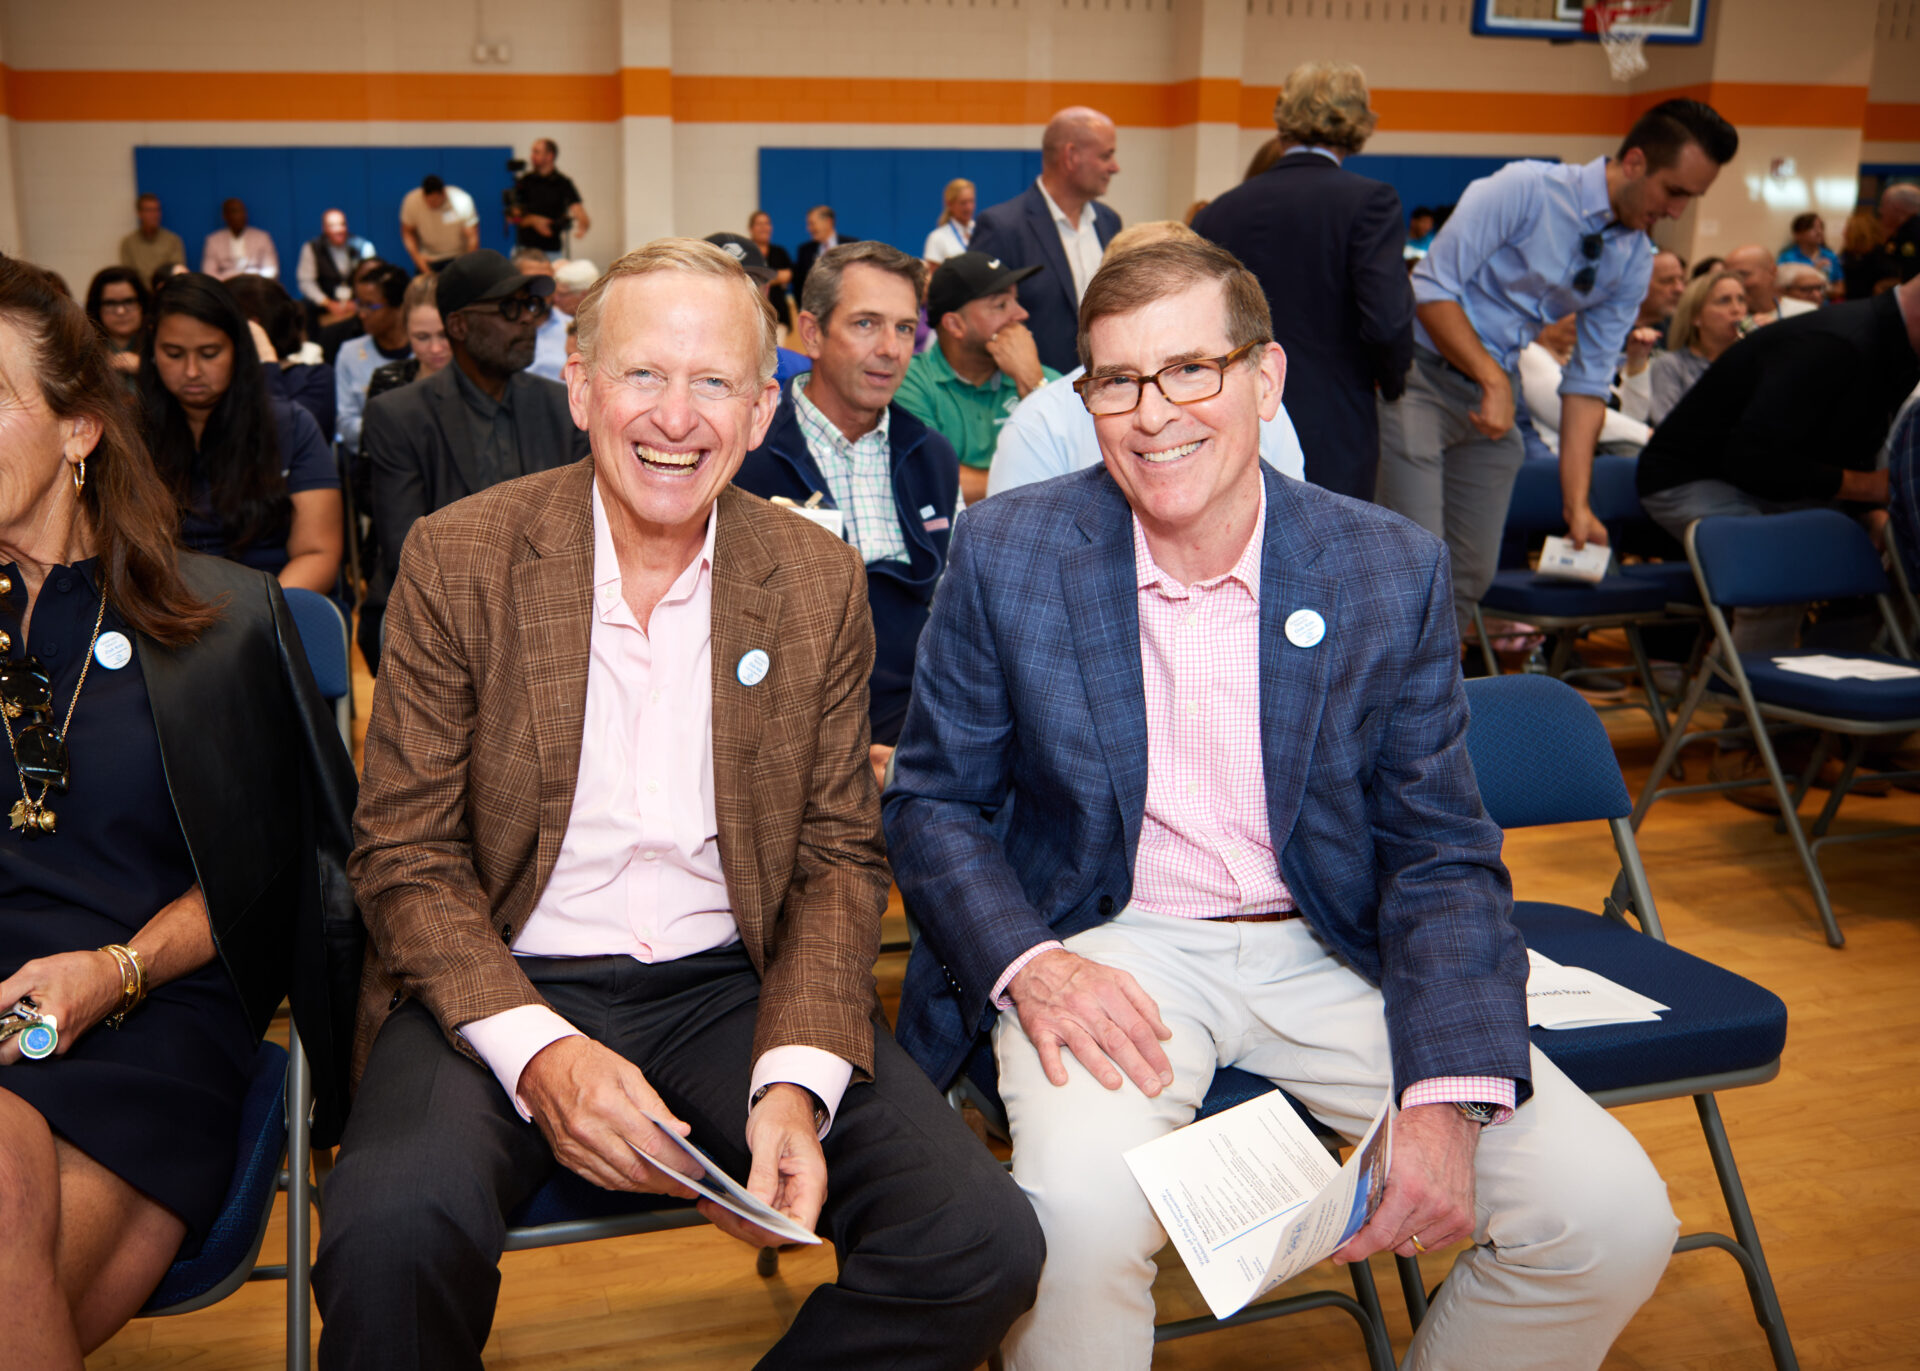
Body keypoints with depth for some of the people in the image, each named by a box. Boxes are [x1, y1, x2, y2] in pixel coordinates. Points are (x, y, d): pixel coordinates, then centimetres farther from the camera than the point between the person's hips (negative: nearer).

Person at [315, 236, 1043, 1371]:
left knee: (984, 1243, -18)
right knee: (394, 1231, -32)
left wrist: (796, 1081, -14)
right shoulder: (461, 559, -3)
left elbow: (840, 855, 4)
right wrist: (539, 1052, -20)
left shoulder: (821, 579, 2)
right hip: (507, 985, -1)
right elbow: (407, 852, -3)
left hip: (736, 985, 2)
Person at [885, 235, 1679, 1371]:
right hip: (1108, 945, -2)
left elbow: (1442, 855, -2)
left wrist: (1447, 1098, -17)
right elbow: (933, 801, 1)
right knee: (1083, 1213, -33)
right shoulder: (1008, 552, -6)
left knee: (1615, 1220, -12)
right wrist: (1028, 963, -19)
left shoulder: (1395, 572, -4)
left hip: (1329, 952, 2)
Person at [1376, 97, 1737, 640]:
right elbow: (1432, 287, -18)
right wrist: (1493, 378, -24)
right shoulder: (1524, 189, -15)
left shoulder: (1635, 264, 5)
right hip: (1420, 375, -7)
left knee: (1473, 574, 7)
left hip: (1495, 390, 7)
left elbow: (1589, 383, 6)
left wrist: (1577, 503, -1)